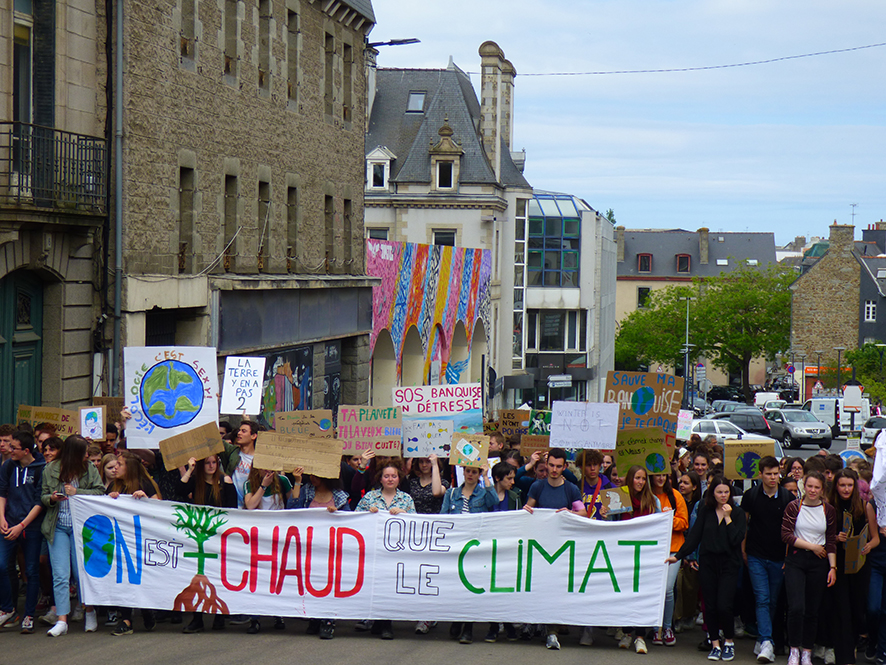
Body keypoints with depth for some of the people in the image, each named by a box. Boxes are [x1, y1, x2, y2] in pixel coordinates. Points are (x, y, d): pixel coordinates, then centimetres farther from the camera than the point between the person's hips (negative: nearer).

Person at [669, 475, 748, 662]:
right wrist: (678, 556, 4)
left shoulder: (737, 513, 0)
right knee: (710, 606, 3)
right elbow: (694, 536, 8)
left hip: (729, 564, -3)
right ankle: (715, 645, 14)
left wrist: (728, 517, -13)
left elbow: (737, 539, -10)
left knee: (723, 605, -11)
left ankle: (729, 642, 10)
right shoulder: (705, 511, 6)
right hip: (707, 562, 3)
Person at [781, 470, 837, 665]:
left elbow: (831, 542, 7)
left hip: (818, 562, 2)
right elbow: (786, 535, -6)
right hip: (795, 561, -2)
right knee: (796, 607, -14)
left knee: (812, 610, 5)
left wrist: (833, 567, -1)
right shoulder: (793, 507, 0)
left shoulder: (828, 510, 6)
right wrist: (812, 546, -8)